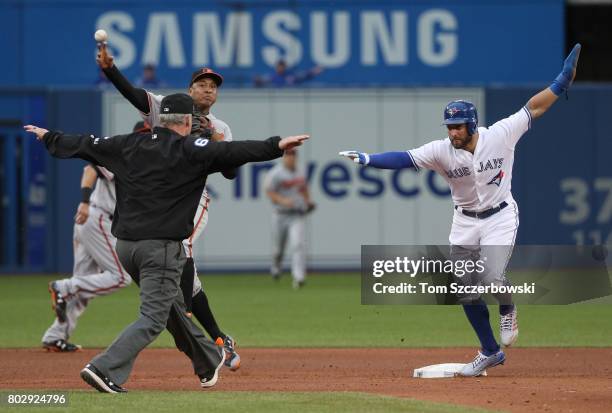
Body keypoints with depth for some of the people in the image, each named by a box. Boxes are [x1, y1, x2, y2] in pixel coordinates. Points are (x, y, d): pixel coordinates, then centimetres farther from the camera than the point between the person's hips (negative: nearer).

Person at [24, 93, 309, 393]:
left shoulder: (129, 145, 8)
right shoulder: (188, 150, -8)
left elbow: (84, 145, 19)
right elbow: (230, 152, -21)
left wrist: (49, 137, 34)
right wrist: (276, 146, -26)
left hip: (125, 245, 7)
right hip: (160, 249, -7)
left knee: (172, 306, 22)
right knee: (153, 318, -6)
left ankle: (208, 363, 37)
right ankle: (104, 369, -22)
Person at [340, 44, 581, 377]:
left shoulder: (501, 135, -16)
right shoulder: (441, 151, -14)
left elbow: (535, 108, -12)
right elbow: (404, 159, -25)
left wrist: (562, 82, -20)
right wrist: (368, 159, -41)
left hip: (500, 217, -3)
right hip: (465, 222, 3)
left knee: (493, 278, -22)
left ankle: (507, 309, 16)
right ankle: (490, 352, 21)